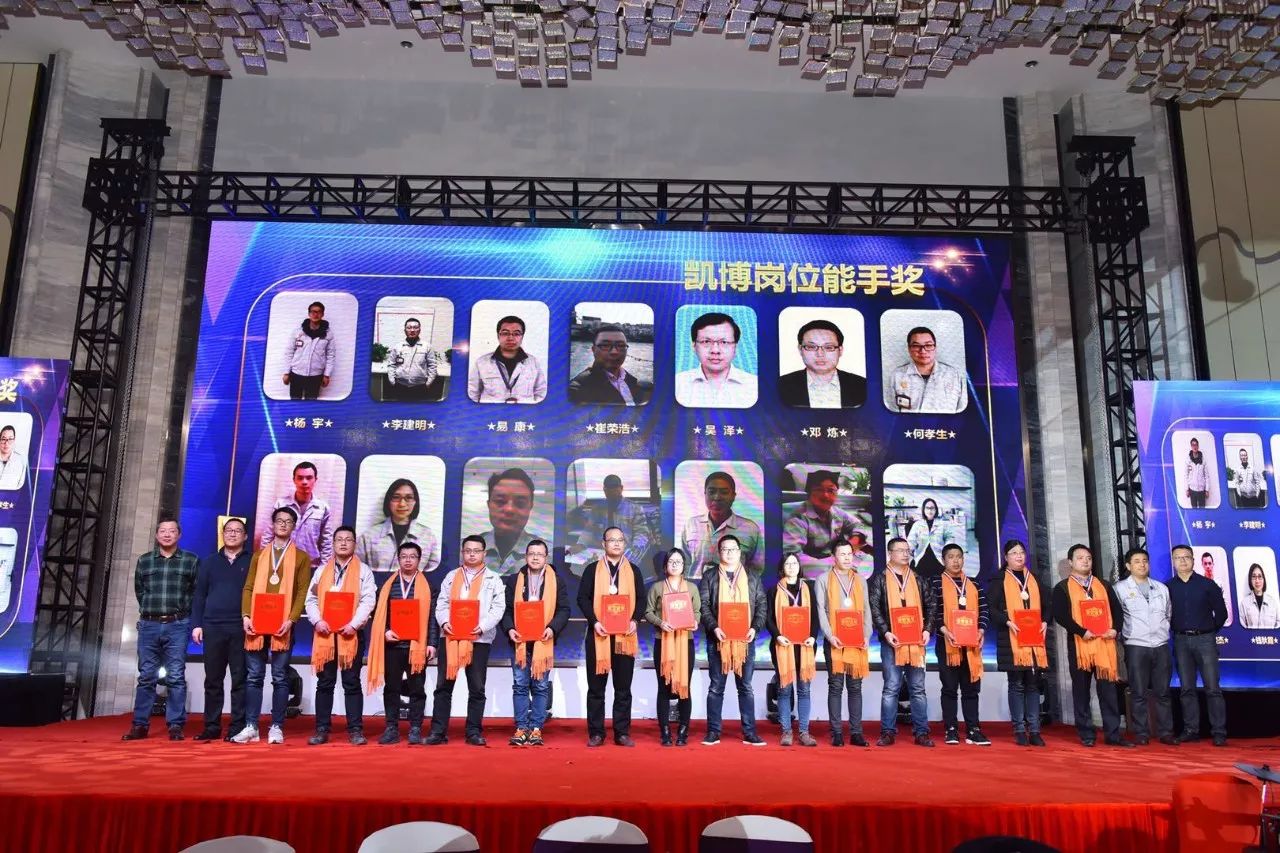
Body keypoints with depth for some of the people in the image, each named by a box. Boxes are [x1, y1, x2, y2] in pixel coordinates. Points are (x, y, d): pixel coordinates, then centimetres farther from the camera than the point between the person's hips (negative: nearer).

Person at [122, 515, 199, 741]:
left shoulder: (191, 560, 4)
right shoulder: (144, 561, 10)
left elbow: (196, 591, 6)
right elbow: (139, 591, 19)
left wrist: (180, 610, 4)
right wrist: (150, 610, 13)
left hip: (177, 625, -2)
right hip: (149, 625, 2)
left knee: (176, 677, -1)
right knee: (146, 677, 5)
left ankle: (175, 725, 2)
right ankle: (140, 725, 11)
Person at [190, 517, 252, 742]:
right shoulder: (209, 562, 14)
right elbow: (199, 596, 12)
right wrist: (196, 625, 4)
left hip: (241, 629, -3)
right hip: (212, 627, 3)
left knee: (240, 679, -1)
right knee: (213, 679, 6)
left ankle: (237, 728, 3)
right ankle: (211, 727, 13)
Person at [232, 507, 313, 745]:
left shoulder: (301, 557, 8)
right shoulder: (259, 555, 17)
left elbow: (303, 592, 0)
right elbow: (248, 588, 10)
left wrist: (291, 619, -13)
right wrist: (246, 616, -5)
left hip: (282, 625, -2)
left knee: (280, 678, 0)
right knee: (253, 676, 3)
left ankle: (276, 727, 4)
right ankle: (251, 727, 7)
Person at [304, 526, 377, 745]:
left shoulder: (363, 571, 5)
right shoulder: (322, 571, 15)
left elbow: (368, 601, -5)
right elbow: (311, 599, 8)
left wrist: (354, 624, -18)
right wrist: (317, 621, -10)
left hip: (351, 633, -3)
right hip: (325, 633, 3)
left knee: (351, 683, 0)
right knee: (325, 683, 7)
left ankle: (355, 730, 3)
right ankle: (322, 729, 12)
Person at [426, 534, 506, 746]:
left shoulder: (493, 579, 7)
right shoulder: (451, 576, 15)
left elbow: (498, 608, -2)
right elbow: (441, 604, 9)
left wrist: (483, 626, -17)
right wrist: (444, 622, -11)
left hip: (479, 638, -2)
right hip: (450, 636, 2)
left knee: (476, 688, 3)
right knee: (443, 686, 3)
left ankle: (474, 732, 10)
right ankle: (438, 731, 8)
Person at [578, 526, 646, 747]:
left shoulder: (633, 571, 11)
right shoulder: (593, 570, 6)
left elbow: (641, 600, 8)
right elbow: (583, 598, 0)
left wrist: (635, 620, -10)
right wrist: (594, 622, -14)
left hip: (625, 636, 1)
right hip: (598, 634, -1)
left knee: (623, 687, 4)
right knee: (596, 687, 3)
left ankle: (622, 733, 10)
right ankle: (596, 733, 9)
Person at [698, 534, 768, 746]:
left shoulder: (752, 578, 11)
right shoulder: (709, 577, 6)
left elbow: (762, 606, 7)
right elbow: (703, 606, -1)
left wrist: (755, 627, -8)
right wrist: (714, 628, -15)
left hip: (745, 640, 1)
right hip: (718, 639, -1)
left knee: (746, 687, 5)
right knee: (716, 687, 3)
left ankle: (749, 733, 9)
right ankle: (713, 732, 8)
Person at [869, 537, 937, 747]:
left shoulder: (918, 579, 14)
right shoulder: (879, 579, 4)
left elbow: (931, 604, 13)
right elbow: (874, 608, -4)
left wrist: (927, 629, -1)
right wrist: (885, 632, -14)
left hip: (916, 641, 3)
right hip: (892, 641, -3)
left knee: (918, 688, 6)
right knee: (891, 688, -2)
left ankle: (921, 732, 12)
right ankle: (888, 732, 4)